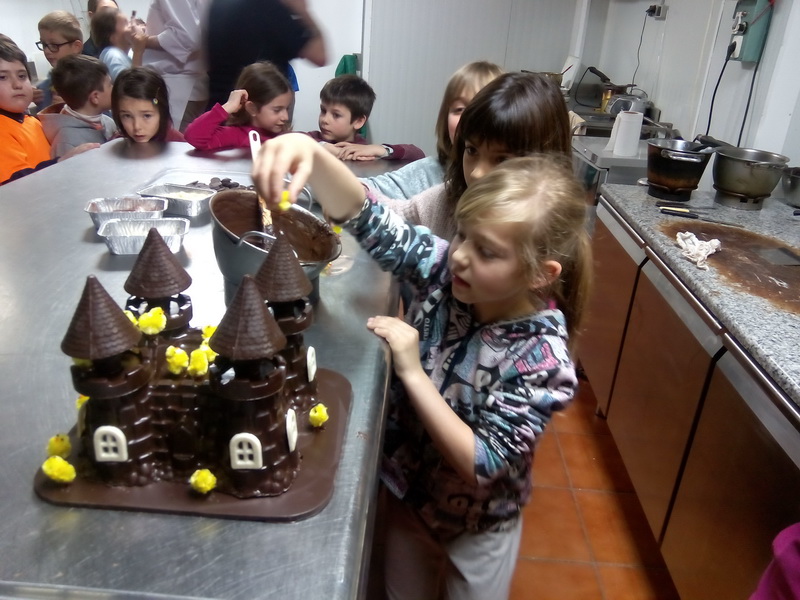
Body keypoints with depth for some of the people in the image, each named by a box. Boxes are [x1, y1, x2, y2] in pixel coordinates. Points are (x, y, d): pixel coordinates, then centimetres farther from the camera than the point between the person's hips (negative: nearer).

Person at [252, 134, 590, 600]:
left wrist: (412, 372, -33)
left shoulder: (543, 359, -30)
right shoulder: (444, 269, -21)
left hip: (476, 528, -3)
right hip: (408, 493, 4)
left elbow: (480, 465, -29)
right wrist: (312, 152, -45)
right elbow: (364, 215, -26)